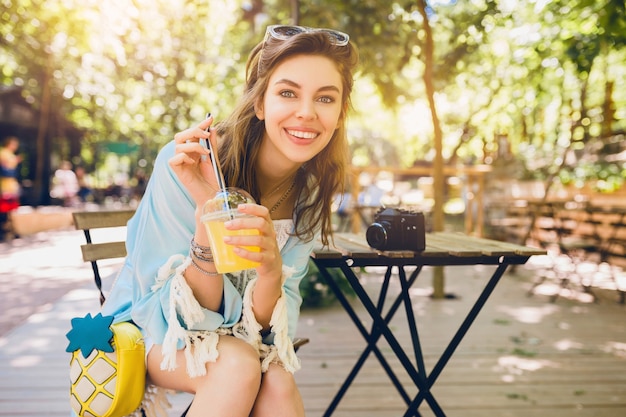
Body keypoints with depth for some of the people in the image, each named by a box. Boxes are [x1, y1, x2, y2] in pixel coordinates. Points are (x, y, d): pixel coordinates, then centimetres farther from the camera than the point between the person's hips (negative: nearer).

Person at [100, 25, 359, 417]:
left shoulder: (312, 192, -12)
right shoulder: (184, 165, -25)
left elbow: (261, 322, -14)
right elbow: (181, 310, -22)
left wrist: (272, 268, -37)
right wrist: (206, 214, -39)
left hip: (234, 334, 3)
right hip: (153, 328, -2)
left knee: (278, 385, -28)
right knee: (238, 365, -30)